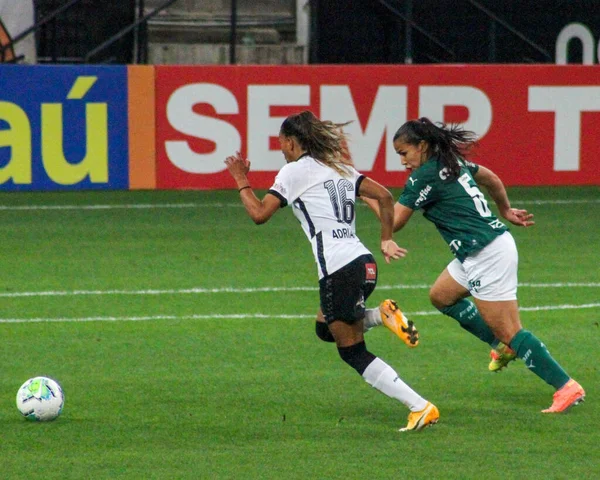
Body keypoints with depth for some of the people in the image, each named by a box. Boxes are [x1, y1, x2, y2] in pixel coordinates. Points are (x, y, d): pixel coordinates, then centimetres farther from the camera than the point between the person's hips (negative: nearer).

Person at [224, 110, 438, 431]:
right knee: (325, 330, 27)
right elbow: (384, 196, 13)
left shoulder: (293, 172, 0)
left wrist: (242, 182, 10)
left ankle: (421, 408, -11)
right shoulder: (340, 168, 20)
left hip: (337, 269, -8)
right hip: (364, 262, 8)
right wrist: (387, 240, 16)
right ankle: (383, 316, 0)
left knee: (353, 353, 0)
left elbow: (259, 214, -5)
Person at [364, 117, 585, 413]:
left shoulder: (425, 176, -13)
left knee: (509, 332, -7)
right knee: (441, 296, 22)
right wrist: (506, 211, 40)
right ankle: (503, 345, 23)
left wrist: (367, 195, 2)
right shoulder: (453, 162, 13)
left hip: (487, 257, -10)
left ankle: (567, 388, -8)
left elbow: (394, 222, -11)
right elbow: (491, 179, 29)